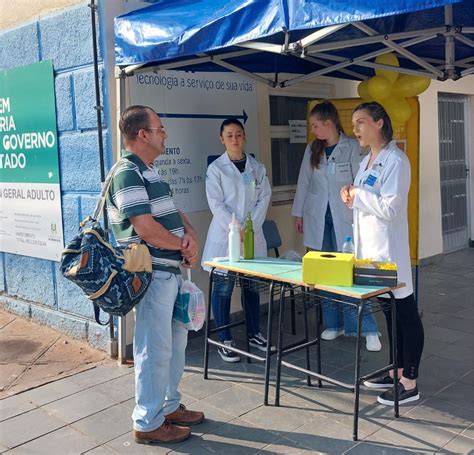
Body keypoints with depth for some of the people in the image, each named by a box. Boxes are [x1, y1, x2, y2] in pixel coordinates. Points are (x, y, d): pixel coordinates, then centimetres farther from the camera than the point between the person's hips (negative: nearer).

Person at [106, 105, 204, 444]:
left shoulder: (150, 172, 16)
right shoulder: (128, 174, -16)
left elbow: (174, 213, 18)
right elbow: (146, 228, -23)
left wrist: (190, 235, -3)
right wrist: (183, 245, -7)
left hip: (171, 271, 10)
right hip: (152, 274, -10)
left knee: (176, 341, 18)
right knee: (155, 349, 0)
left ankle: (169, 406, 33)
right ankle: (148, 423, 14)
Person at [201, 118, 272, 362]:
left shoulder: (257, 167, 9)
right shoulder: (216, 168, -2)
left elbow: (264, 198, 4)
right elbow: (216, 204, -8)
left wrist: (251, 227, -9)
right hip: (224, 236, -3)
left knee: (252, 285, 11)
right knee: (223, 287, 1)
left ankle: (254, 333, 26)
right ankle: (224, 341, 11)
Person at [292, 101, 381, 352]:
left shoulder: (352, 147, -5)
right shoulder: (312, 149, 7)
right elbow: (303, 182, 12)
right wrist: (299, 213, 12)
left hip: (344, 219, -4)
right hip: (318, 219, 4)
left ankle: (368, 330, 2)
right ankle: (334, 324, 21)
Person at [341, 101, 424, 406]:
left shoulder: (396, 160, -13)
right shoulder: (367, 161, 13)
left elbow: (389, 208, -21)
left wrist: (358, 193, -11)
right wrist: (352, 198, 1)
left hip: (389, 248, -9)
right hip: (369, 246, 9)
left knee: (405, 314, 1)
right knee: (389, 312, 17)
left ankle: (410, 383, 11)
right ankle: (396, 371, 30)